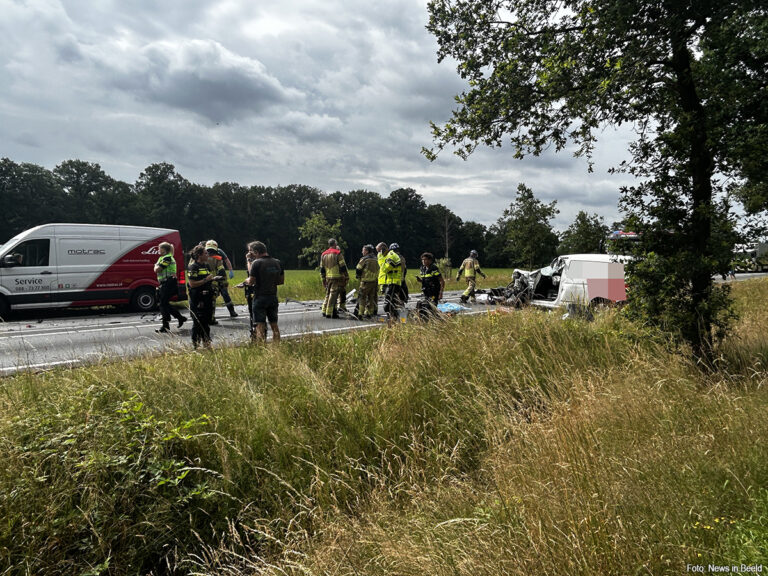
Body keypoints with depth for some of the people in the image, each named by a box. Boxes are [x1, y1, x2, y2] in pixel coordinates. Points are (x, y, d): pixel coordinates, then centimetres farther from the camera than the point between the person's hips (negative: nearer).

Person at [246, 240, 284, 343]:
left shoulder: (256, 263, -12)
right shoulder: (277, 262, 5)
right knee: (274, 324, 13)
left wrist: (247, 280, 9)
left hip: (260, 297, -5)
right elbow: (281, 280, 10)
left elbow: (251, 282, -12)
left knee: (259, 325, 0)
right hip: (273, 297, 5)